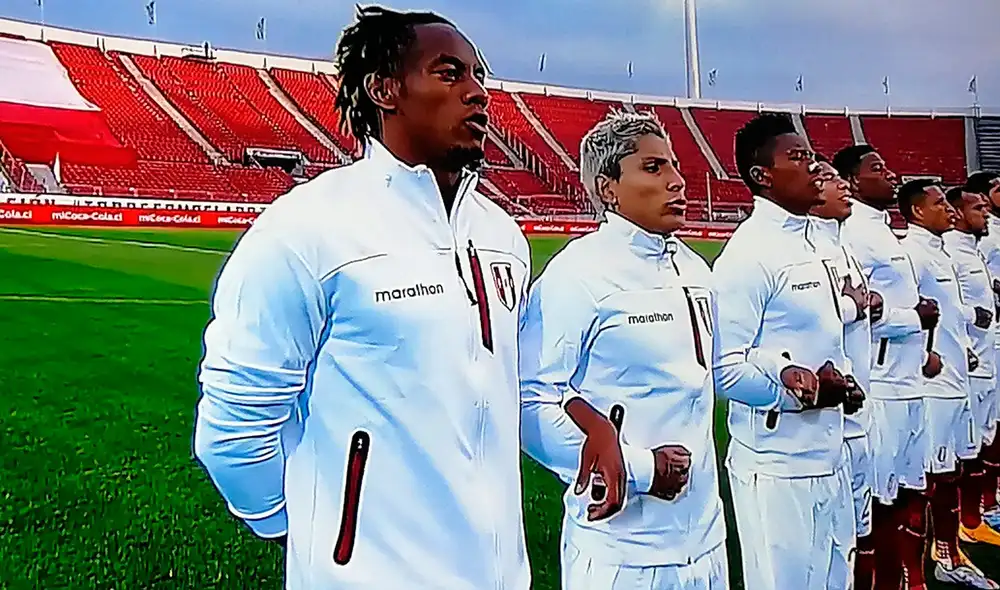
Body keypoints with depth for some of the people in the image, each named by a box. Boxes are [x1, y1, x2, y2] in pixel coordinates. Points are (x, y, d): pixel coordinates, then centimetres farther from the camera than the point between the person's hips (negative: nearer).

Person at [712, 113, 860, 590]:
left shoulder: (810, 242, 12)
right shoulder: (749, 253, -16)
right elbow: (724, 368, -18)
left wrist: (839, 378, 2)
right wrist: (795, 390, -27)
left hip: (828, 456, 9)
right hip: (778, 465, -9)